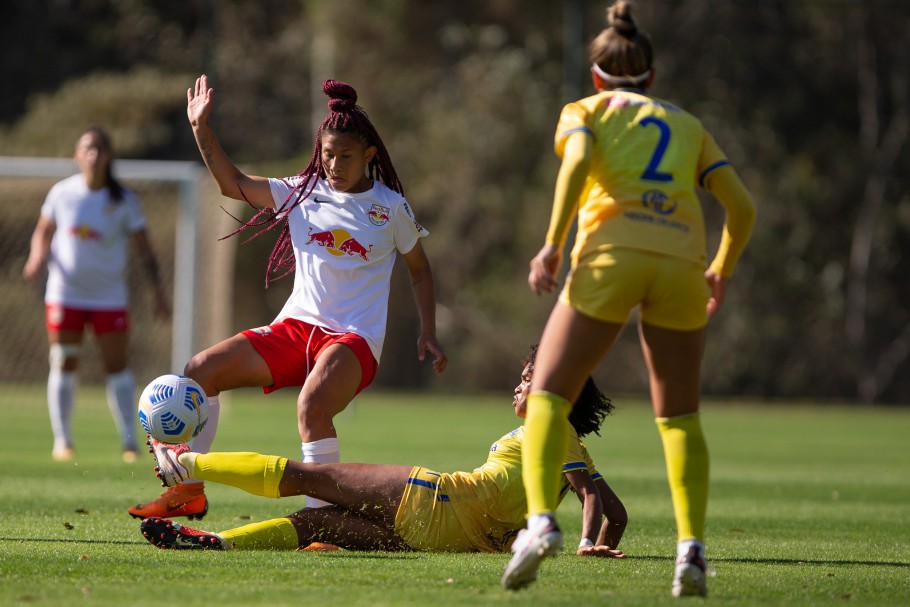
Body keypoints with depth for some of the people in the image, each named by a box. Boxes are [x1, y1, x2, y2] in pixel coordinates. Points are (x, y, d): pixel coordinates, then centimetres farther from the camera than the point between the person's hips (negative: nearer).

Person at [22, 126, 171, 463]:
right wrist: (37, 258, -8)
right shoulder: (62, 193, -1)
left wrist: (158, 290, -5)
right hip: (65, 293, 1)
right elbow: (44, 230, 12)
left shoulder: (124, 201, -4)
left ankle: (129, 441, 2)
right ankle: (62, 441, 7)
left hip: (109, 296, -1)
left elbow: (144, 248, 0)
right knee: (64, 365, 0)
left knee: (117, 366, -4)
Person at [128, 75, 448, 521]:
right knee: (202, 370, -8)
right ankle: (189, 491, -2)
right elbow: (234, 184, 8)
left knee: (312, 405, -35)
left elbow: (419, 269, 12)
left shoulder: (390, 207, 1)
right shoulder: (303, 192, 8)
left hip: (354, 338, -5)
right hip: (296, 327, 5)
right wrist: (201, 129, 0)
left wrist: (428, 333, 3)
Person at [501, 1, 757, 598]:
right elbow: (743, 206, 17)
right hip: (681, 259, 3)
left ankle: (542, 520, -21)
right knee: (680, 417, 14)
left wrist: (553, 243, -7)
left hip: (611, 255, -3)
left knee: (549, 396, 3)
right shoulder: (688, 125, 26)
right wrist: (722, 271, 31)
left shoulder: (586, 111, 19)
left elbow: (578, 161, -5)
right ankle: (692, 546, -3)